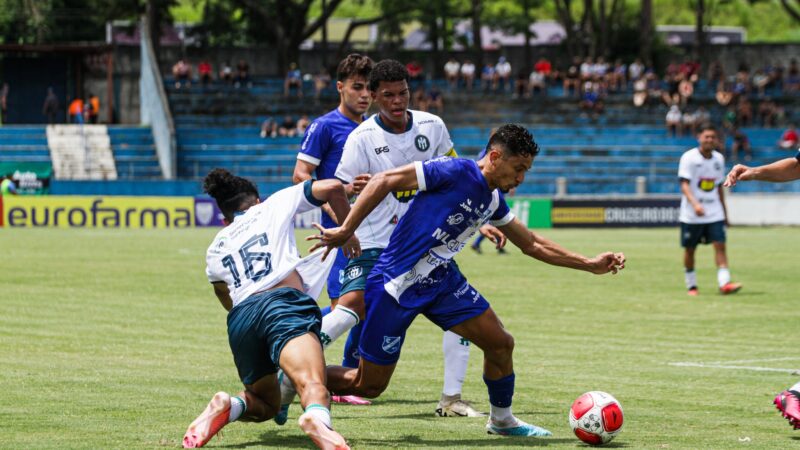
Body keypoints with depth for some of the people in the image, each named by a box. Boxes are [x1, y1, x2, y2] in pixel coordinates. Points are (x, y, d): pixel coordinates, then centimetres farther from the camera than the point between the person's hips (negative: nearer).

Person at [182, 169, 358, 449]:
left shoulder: (216, 248, 33)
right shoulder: (276, 205, 24)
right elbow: (332, 188, 15)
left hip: (239, 320, 4)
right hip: (284, 303, -4)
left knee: (266, 405, 24)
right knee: (313, 385, -27)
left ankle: (228, 406, -10)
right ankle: (317, 420, -63)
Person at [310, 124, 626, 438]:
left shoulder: (493, 200, 6)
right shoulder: (455, 171, -19)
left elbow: (531, 245, 19)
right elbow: (384, 181, -20)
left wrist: (590, 265, 14)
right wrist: (345, 232, -24)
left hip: (442, 280, 8)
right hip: (397, 282, -8)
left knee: (500, 344, 2)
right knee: (370, 385, -3)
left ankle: (502, 420, 25)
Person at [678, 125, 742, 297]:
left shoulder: (719, 159, 8)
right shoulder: (689, 158, -9)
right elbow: (684, 185, -17)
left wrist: (724, 212, 20)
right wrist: (695, 204, -33)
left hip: (714, 212, 4)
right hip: (691, 214, -4)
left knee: (720, 245, -10)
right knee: (689, 249, 4)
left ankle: (724, 283, -17)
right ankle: (691, 286, 18)